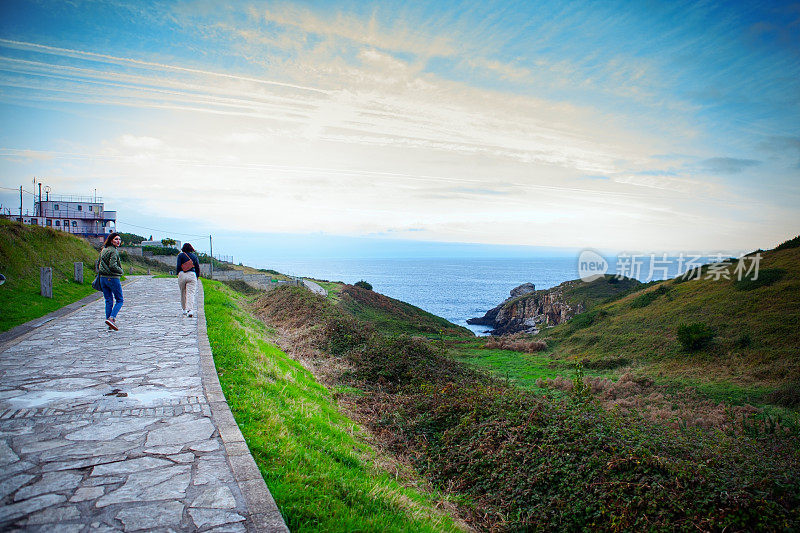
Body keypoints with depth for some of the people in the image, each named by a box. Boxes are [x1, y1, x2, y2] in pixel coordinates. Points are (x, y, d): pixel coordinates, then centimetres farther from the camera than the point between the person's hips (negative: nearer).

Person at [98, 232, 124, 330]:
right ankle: (111, 318, -14)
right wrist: (121, 271, -7)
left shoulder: (103, 250, 13)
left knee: (108, 301, 11)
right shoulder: (113, 251, -14)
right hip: (112, 278, -8)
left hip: (103, 277, 8)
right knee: (119, 300, 2)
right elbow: (113, 265, -22)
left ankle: (110, 324, 11)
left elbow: (98, 263, 19)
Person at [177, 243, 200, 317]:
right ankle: (190, 310, -21)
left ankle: (185, 309, 22)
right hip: (192, 275, 1)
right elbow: (198, 268, 8)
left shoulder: (181, 255, 4)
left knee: (183, 293, 15)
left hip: (182, 275, 0)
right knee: (191, 293, -6)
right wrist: (197, 276, 18)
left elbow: (178, 266, -4)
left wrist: (178, 274, 9)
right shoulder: (194, 256, 10)